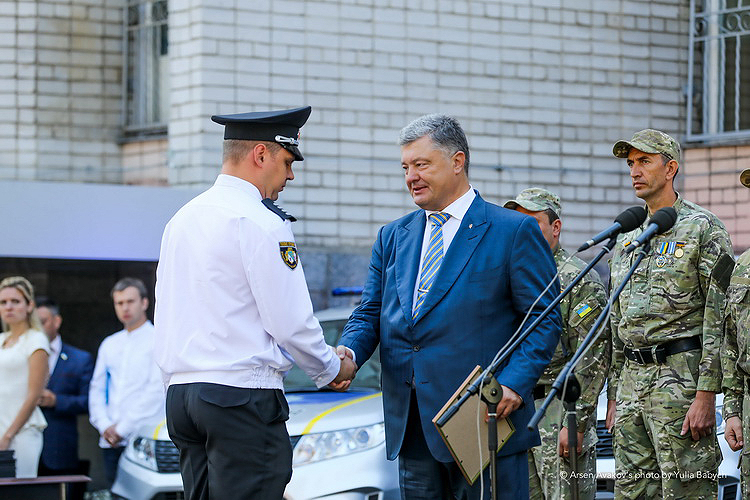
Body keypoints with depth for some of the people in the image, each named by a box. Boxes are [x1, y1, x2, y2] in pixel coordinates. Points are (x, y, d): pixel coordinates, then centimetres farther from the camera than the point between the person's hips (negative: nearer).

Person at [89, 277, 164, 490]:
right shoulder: (109, 345, 21)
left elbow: (155, 391, -7)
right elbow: (96, 389, 19)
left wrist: (123, 428, -9)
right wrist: (105, 426, 2)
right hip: (110, 441, 6)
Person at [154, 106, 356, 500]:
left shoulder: (181, 220, 16)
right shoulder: (260, 222, -10)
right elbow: (290, 323, -10)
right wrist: (333, 370, 7)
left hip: (181, 393, 8)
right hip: (243, 395, -8)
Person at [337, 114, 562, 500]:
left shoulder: (515, 232, -1)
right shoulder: (392, 237, 16)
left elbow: (544, 319, -3)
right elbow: (371, 313, 15)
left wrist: (514, 383, -16)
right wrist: (349, 352, -7)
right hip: (410, 424, 5)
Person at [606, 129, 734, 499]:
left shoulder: (703, 228, -4)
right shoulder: (626, 239, 19)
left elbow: (720, 317, -10)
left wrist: (706, 395, -17)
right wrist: (613, 395, 17)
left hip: (681, 379, -7)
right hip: (632, 380, 8)